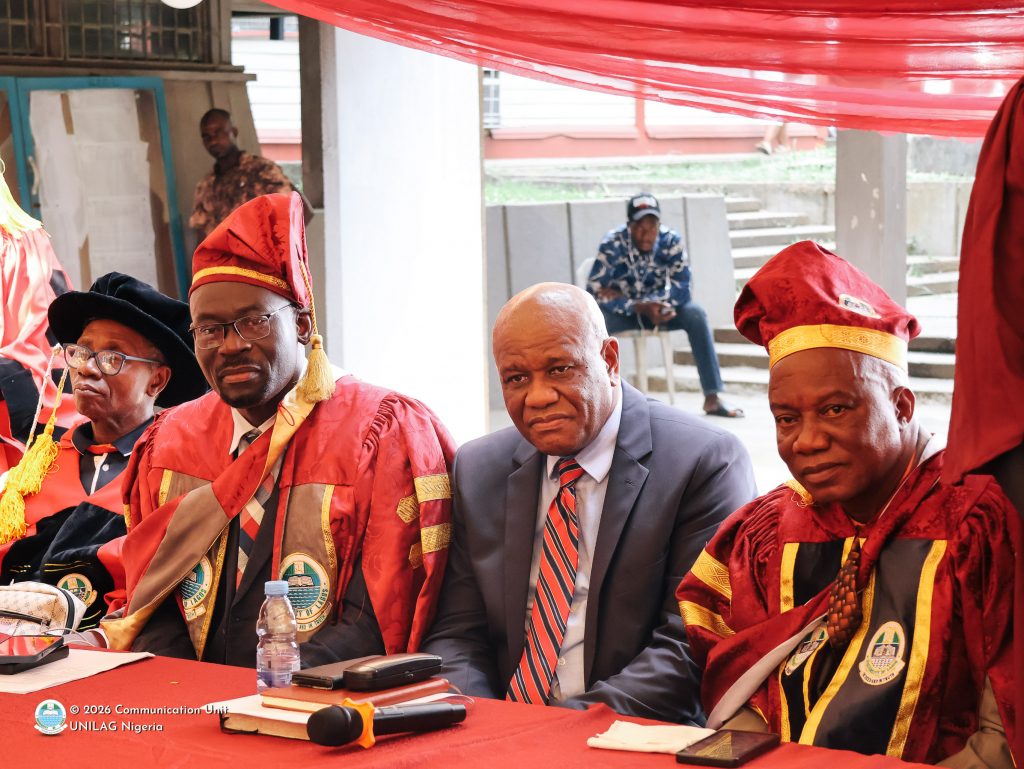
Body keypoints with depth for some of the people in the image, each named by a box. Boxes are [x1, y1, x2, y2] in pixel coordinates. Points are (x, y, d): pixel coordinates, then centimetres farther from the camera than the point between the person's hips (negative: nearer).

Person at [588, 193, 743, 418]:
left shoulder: (671, 241, -18)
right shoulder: (613, 244, -23)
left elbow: (682, 288, -19)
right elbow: (594, 291, -26)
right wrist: (641, 307, -37)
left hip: (656, 307, 2)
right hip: (622, 313, -2)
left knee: (696, 314, -24)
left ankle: (712, 397, -22)